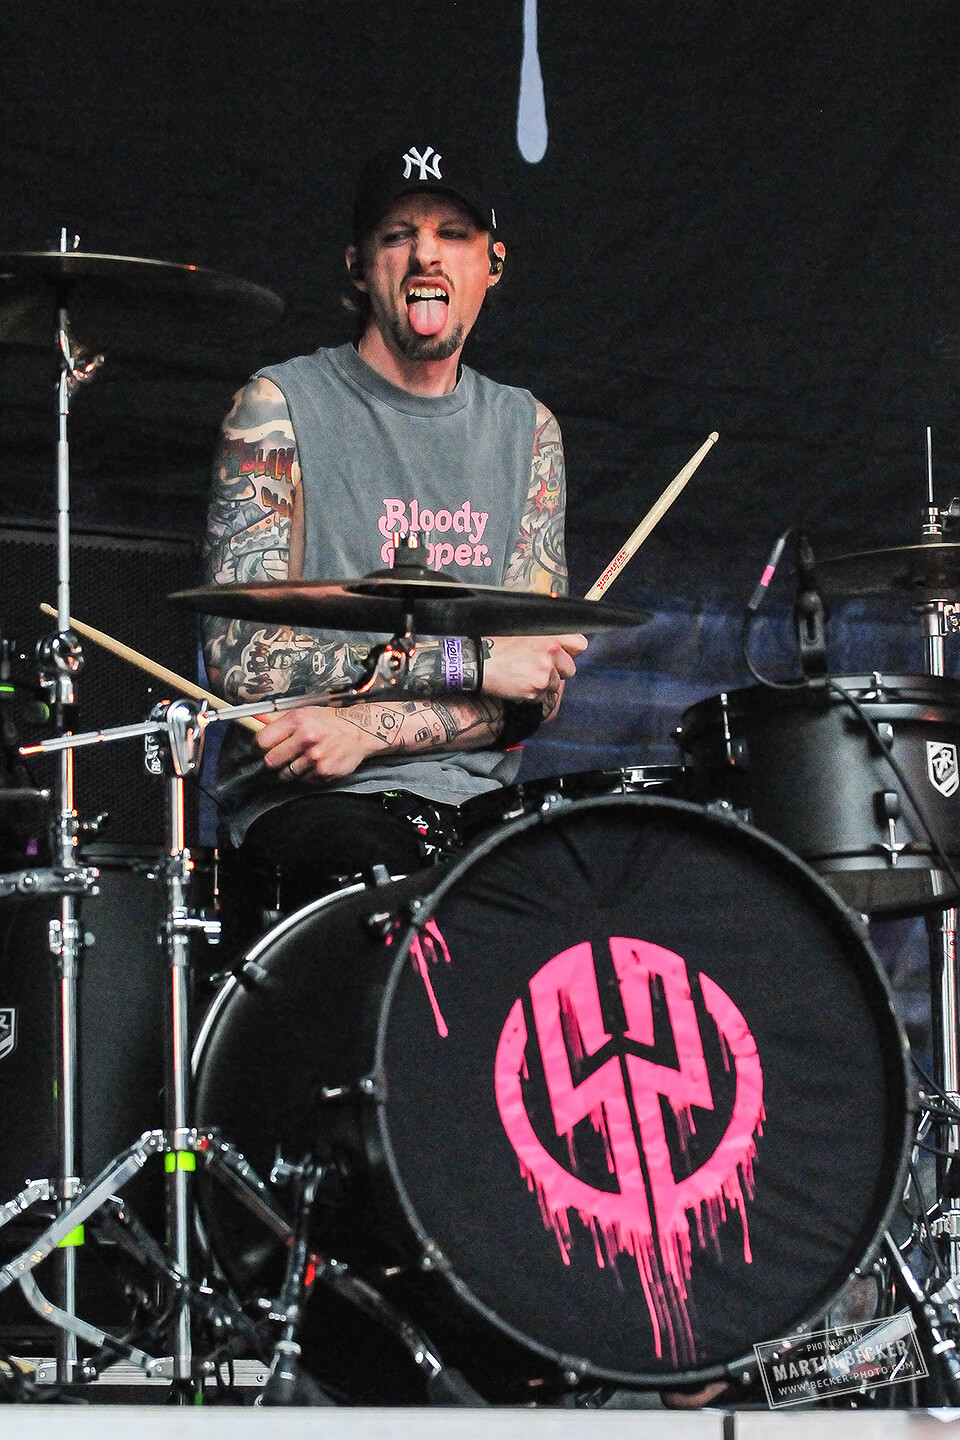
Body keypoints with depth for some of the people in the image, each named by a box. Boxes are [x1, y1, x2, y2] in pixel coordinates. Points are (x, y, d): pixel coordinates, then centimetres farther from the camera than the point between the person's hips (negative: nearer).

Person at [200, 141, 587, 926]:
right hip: (302, 801, -4)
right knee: (390, 883, -38)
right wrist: (470, 659, -12)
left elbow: (537, 690, 7)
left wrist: (369, 728, -13)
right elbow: (241, 656, -9)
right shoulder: (282, 405, 1)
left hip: (478, 801, 5)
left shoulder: (527, 428, 15)